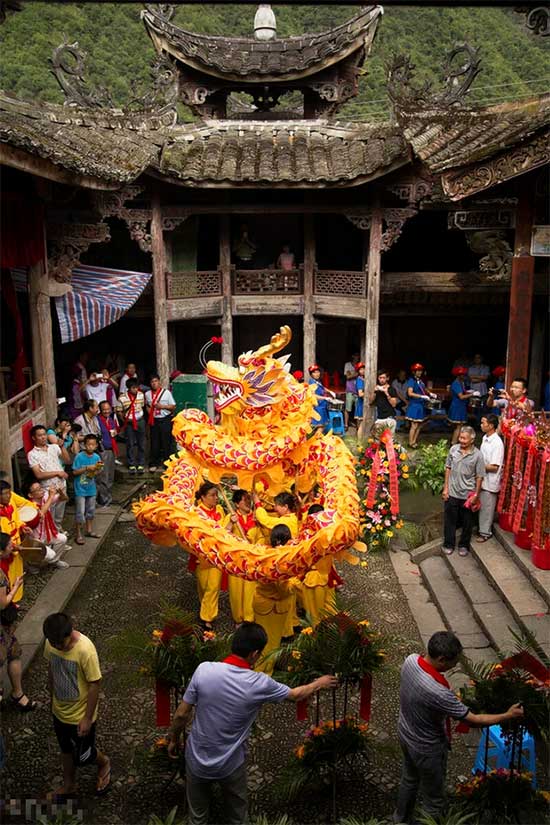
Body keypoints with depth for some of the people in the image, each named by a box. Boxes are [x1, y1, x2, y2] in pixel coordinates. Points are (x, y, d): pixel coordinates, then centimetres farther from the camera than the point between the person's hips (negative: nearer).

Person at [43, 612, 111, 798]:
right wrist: (52, 698, 15)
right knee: (66, 750, 25)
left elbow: (95, 685, -24)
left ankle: (104, 763, 44)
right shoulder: (51, 643, -15)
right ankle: (69, 784, 49)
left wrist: (87, 718, -17)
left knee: (81, 757, 13)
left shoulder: (85, 650, -34)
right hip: (59, 711, 5)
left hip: (80, 715, -5)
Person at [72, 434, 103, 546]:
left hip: (91, 489, 5)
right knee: (80, 512, -2)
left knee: (91, 510, 17)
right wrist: (87, 468, -24)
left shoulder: (96, 457, -2)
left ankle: (89, 530, 32)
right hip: (80, 489, -5)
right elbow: (74, 472, -16)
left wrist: (97, 469, -15)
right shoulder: (79, 457, -16)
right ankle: (78, 534, 9)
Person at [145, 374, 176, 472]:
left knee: (166, 442, 1)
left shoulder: (166, 392, -1)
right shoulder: (147, 394, 8)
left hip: (165, 420, -3)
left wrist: (162, 406, -13)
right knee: (154, 443, 5)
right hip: (154, 420, 3)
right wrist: (149, 410, 8)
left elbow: (173, 406, 0)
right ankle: (153, 464, 14)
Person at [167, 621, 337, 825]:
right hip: (230, 765, -1)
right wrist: (320, 683, 16)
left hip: (197, 760, 2)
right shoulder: (259, 683, -20)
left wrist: (174, 739, 9)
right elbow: (295, 695, -2)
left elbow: (181, 714, -10)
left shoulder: (204, 670, -21)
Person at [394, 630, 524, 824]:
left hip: (405, 733, 8)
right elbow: (474, 720, -28)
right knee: (434, 800, 19)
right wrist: (509, 716, -15)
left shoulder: (411, 660, -21)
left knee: (409, 779, 33)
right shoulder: (438, 693, -42)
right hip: (427, 748, -8)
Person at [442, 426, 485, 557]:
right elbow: (448, 468, 4)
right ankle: (449, 544, 30)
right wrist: (446, 488, 3)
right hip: (452, 492, 2)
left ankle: (464, 545, 32)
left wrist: (476, 495, -6)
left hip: (468, 494, -2)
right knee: (449, 520, 12)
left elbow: (479, 477, -6)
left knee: (467, 522, 13)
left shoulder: (477, 455, -12)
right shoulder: (453, 449, -5)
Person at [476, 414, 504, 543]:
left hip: (490, 481, -8)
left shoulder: (497, 443, -24)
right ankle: (482, 527, 36)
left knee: (487, 507, 7)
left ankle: (485, 532, 22)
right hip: (482, 478, 8)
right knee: (481, 505, 20)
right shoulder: (485, 438, 2)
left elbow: (494, 467, -23)